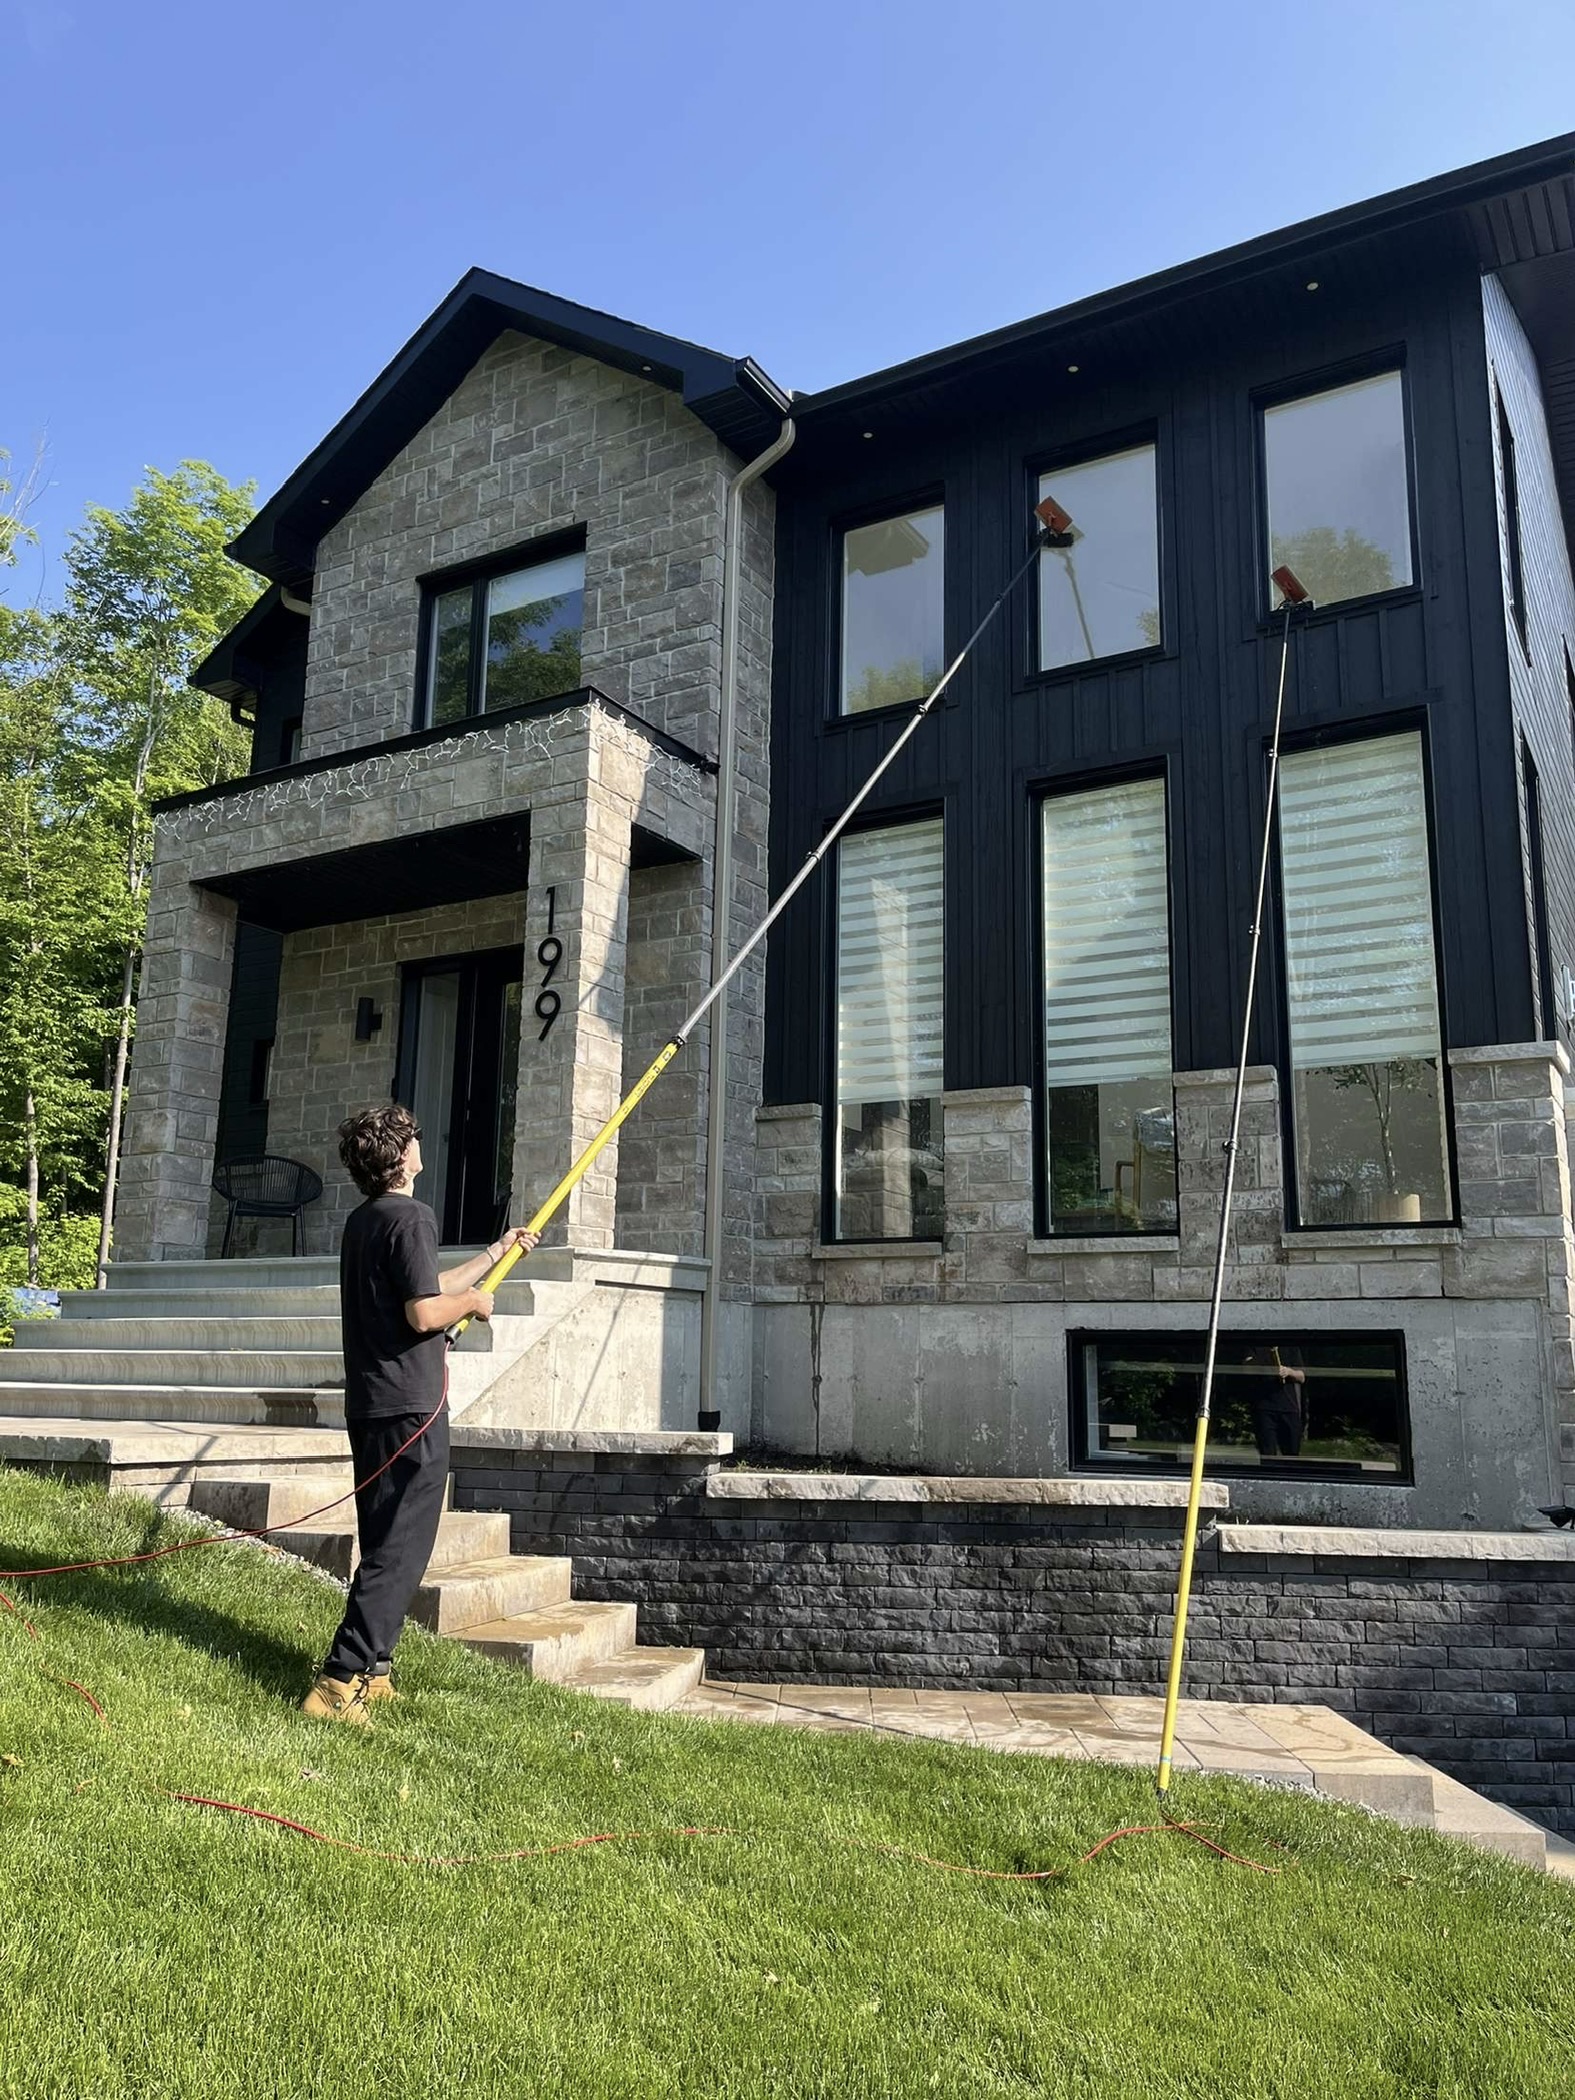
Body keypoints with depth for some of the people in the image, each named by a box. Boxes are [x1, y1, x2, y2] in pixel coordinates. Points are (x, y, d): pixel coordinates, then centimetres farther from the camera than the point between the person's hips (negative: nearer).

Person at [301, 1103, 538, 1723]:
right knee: (400, 1551, -6)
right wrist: (474, 1301, -2)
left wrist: (496, 1253, 33)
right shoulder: (410, 1218, -14)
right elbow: (425, 1312, -21)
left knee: (384, 1545, 16)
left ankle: (370, 1672, 22)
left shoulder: (362, 1221, 16)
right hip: (411, 1407, -9)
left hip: (369, 1406, 10)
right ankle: (339, 1682, -9)